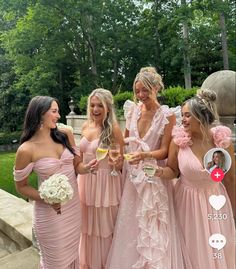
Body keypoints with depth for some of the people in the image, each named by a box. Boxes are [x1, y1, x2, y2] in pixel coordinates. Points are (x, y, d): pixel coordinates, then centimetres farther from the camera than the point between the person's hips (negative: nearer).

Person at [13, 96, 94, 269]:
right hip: (51, 211, -4)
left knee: (73, 252, 24)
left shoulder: (66, 135, -6)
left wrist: (86, 168, -18)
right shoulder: (26, 150, -18)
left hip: (74, 204, 4)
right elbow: (21, 186, -6)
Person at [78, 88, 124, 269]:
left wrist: (116, 163, -30)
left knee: (104, 225, 12)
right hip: (85, 180, 6)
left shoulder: (114, 129, -13)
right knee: (88, 224, 20)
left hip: (106, 182, -5)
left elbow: (121, 161, -10)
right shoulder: (86, 127, 3)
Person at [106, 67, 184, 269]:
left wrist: (144, 155, -28)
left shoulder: (167, 115, -10)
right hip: (132, 174, 4)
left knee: (152, 227, 6)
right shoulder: (133, 110, 3)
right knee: (130, 225, 13)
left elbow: (164, 151, -11)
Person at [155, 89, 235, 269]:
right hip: (187, 202, 0)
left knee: (220, 253, 17)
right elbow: (173, 171, -1)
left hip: (216, 202, 1)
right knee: (192, 252, 16)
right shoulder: (179, 140, -14)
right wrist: (161, 172, -24)